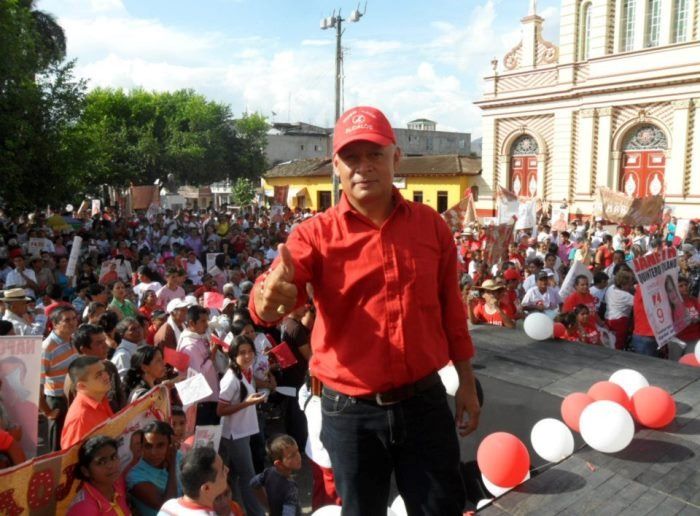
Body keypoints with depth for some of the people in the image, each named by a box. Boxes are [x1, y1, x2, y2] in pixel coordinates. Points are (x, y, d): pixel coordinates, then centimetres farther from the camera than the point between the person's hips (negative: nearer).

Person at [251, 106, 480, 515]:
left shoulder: (430, 224, -1)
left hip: (424, 400, 2)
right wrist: (271, 299, -48)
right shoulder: (316, 234, -10)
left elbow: (450, 306, 7)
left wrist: (466, 381, 10)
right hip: (352, 411, -1)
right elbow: (267, 303, -24)